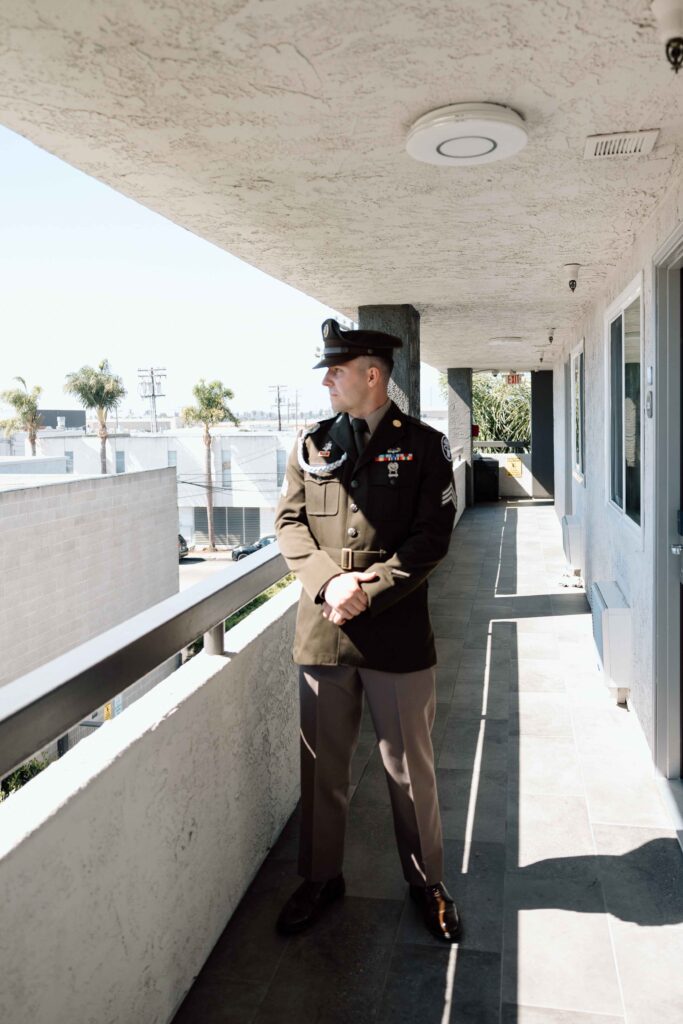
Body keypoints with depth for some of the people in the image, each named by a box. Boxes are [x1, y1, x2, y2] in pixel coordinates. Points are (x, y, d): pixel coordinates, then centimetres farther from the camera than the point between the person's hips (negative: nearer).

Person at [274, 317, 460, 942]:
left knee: (411, 767, 12)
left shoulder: (424, 445, -2)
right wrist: (328, 581, -13)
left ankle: (427, 881, 34)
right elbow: (289, 522, 4)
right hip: (322, 630, 3)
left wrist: (367, 592, -15)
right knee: (322, 764, 14)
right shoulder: (311, 443, 7)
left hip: (398, 634, -2)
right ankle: (320, 877, 35)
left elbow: (432, 537, -7)